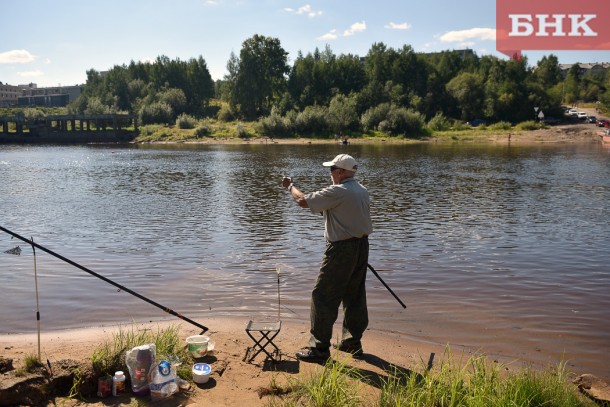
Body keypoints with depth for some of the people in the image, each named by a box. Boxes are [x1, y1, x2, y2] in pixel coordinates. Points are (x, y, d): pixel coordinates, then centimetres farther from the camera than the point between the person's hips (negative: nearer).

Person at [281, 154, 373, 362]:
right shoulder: (363, 191, 9)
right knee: (355, 296, 16)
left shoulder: (337, 192, -17)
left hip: (342, 248, -9)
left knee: (323, 296, -2)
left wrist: (290, 186, 3)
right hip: (362, 245, 9)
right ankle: (352, 342, 26)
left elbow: (303, 200, -14)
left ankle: (319, 347, 3)